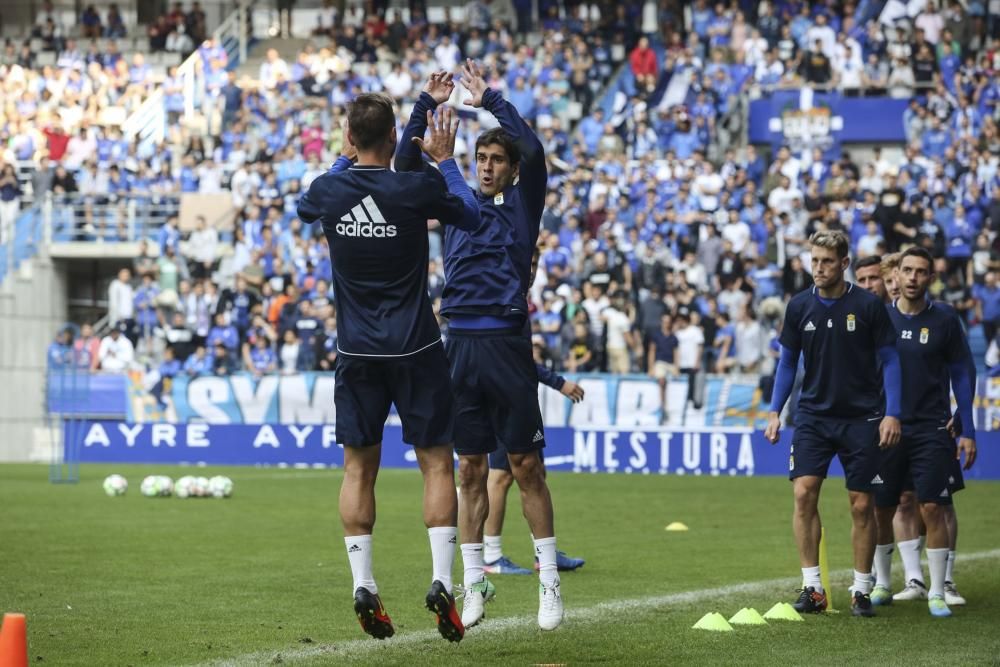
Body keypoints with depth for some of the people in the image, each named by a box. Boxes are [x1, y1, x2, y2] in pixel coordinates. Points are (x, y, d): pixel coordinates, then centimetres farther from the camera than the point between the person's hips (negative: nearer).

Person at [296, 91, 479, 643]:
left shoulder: (329, 190, -4)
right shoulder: (416, 189, -12)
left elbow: (304, 207, 22)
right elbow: (471, 216, 7)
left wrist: (344, 158, 31)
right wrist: (446, 160, 18)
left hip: (357, 350, 2)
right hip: (415, 349, -2)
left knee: (358, 467, 9)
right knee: (436, 463, 4)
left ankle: (363, 587, 3)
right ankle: (441, 581, -8)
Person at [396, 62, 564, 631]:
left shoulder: (523, 203, 6)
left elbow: (533, 152, -11)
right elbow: (407, 162, 11)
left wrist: (490, 99, -7)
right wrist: (427, 106, 0)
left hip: (506, 343, -3)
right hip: (461, 343, 3)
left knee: (527, 467, -1)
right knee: (471, 470, 6)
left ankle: (550, 583, 5)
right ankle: (474, 585, 11)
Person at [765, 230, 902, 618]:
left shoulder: (868, 306, -7)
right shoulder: (799, 306, 1)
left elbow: (889, 359, -1)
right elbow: (788, 360, 11)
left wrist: (892, 414, -9)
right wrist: (775, 411, 4)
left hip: (861, 418, -2)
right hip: (813, 415, 2)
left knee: (862, 504, 1)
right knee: (804, 492, -12)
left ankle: (861, 590, 13)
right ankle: (812, 588, -6)